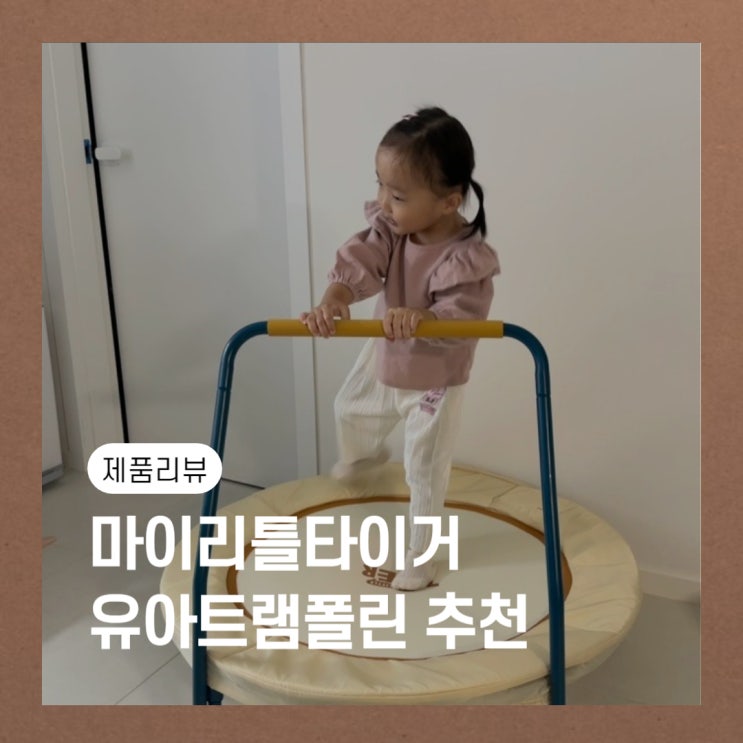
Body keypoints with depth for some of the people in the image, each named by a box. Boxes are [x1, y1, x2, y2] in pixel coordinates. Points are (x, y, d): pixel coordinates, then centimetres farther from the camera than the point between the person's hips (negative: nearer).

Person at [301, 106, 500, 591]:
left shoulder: (467, 258, -33)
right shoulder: (389, 226, -17)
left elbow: (460, 318, -38)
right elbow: (360, 263, -28)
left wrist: (419, 317, -57)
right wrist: (332, 302, -47)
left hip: (434, 381, -6)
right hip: (384, 360, 6)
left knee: (425, 473, 10)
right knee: (350, 411, 32)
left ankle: (420, 555, 34)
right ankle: (364, 457, 70)